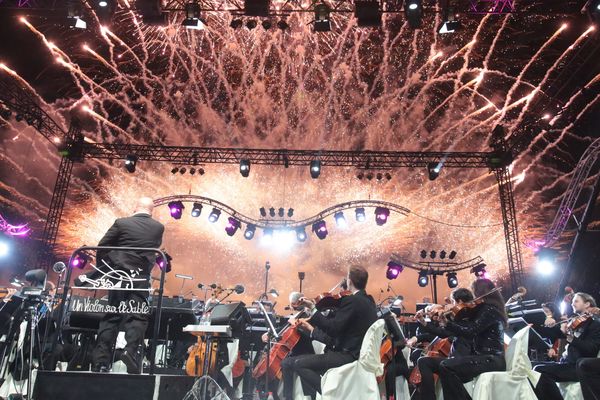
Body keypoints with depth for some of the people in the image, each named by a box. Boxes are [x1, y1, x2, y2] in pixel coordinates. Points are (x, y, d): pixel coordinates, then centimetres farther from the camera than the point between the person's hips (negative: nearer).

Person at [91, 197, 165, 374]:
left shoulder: (121, 223, -1)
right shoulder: (158, 227, 2)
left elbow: (102, 247, 0)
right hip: (141, 278, -1)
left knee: (111, 318, 9)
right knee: (137, 317, 1)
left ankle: (101, 361, 11)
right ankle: (131, 350, -19)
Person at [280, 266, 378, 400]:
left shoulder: (351, 301, -18)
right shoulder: (368, 301, 12)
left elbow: (333, 329, -25)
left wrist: (313, 309, -20)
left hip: (348, 356, -10)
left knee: (298, 363, -15)